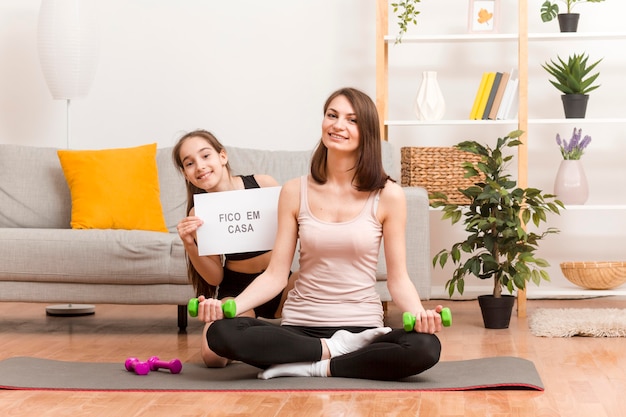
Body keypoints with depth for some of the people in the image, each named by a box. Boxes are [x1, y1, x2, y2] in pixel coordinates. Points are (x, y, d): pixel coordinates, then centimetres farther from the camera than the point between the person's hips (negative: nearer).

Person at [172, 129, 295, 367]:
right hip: (236, 290, 0)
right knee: (213, 356, -26)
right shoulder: (199, 214, -5)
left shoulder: (264, 185, -9)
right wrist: (189, 245, -18)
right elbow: (215, 277, -2)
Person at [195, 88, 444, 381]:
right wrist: (230, 305, -15)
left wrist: (420, 315, -21)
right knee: (221, 332, -27)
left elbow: (397, 278, 0)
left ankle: (309, 367, -17)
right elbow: (276, 274, 2)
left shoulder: (388, 195, 1)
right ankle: (333, 351, -15)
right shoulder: (295, 192, 5)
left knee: (425, 348, -32)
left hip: (362, 329, -1)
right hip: (299, 328, 1)